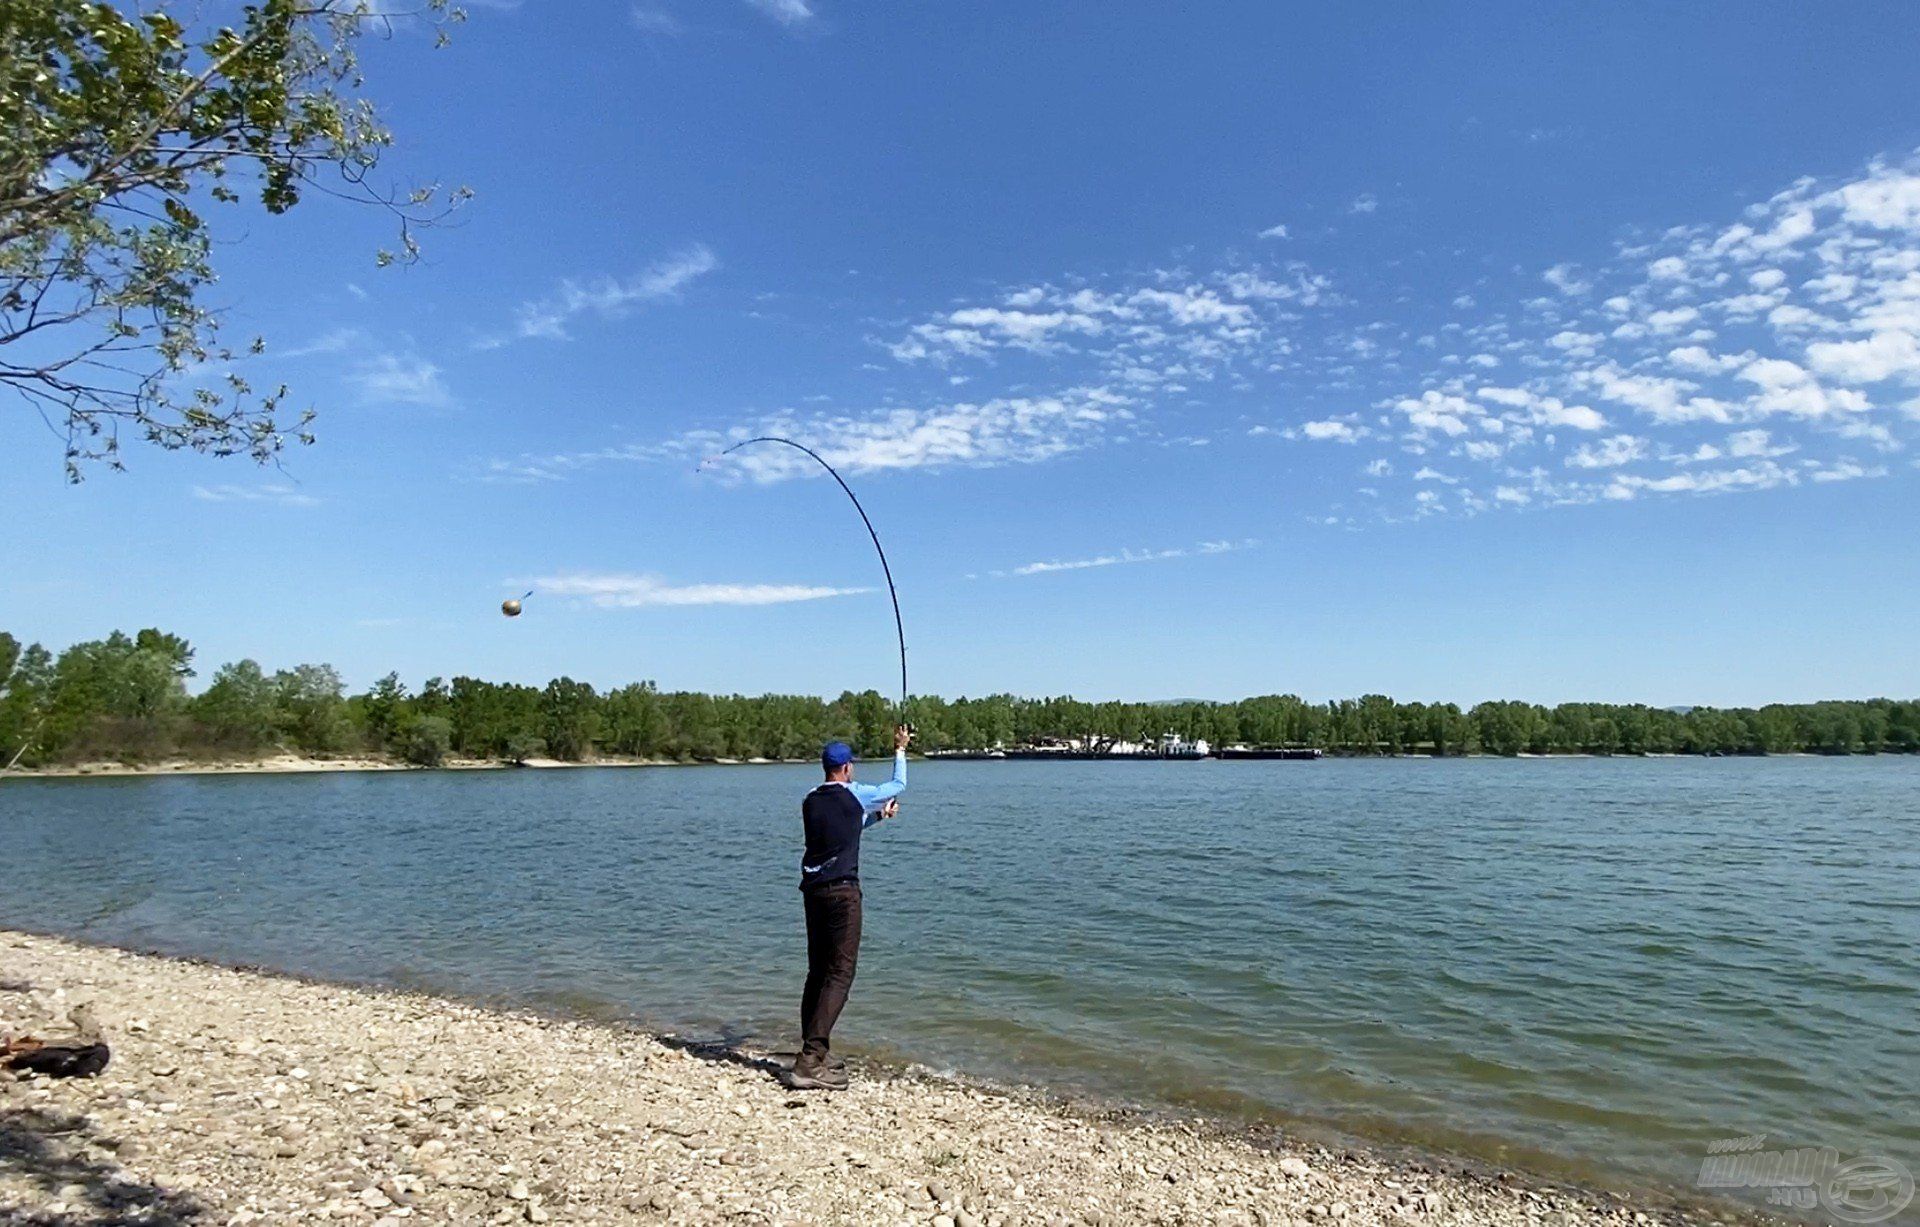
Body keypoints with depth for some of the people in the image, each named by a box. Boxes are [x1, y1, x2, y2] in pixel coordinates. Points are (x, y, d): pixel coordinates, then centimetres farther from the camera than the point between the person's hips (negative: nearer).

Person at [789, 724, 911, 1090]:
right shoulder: (855, 795, -6)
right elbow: (898, 786, 12)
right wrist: (900, 750, 26)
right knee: (839, 974, -7)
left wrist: (876, 815, 39)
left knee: (818, 971, 14)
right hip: (842, 891, -7)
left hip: (812, 889, 7)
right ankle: (810, 1062, -13)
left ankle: (814, 1053, 19)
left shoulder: (811, 801, 11)